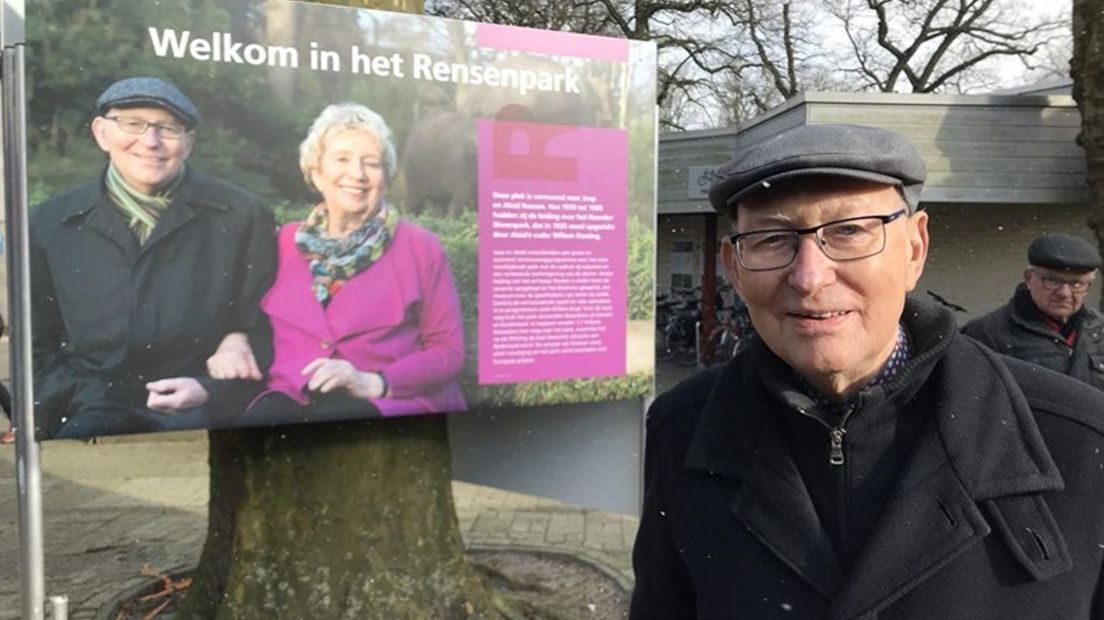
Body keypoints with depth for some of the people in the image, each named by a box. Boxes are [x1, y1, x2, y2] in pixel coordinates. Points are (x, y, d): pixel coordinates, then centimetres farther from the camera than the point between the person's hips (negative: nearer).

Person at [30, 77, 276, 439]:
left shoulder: (244, 217, 4)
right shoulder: (49, 225, 12)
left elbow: (264, 338, 4)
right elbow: (38, 348, 16)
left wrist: (211, 392, -10)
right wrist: (77, 402, -2)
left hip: (203, 413, -1)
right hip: (92, 412, 1)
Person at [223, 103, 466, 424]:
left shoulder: (420, 246, 3)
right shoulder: (285, 242, 14)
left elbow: (449, 351, 1)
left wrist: (373, 383, -14)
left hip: (392, 402, -2)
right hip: (293, 397, 3)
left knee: (328, 427, -35)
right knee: (258, 422, -30)